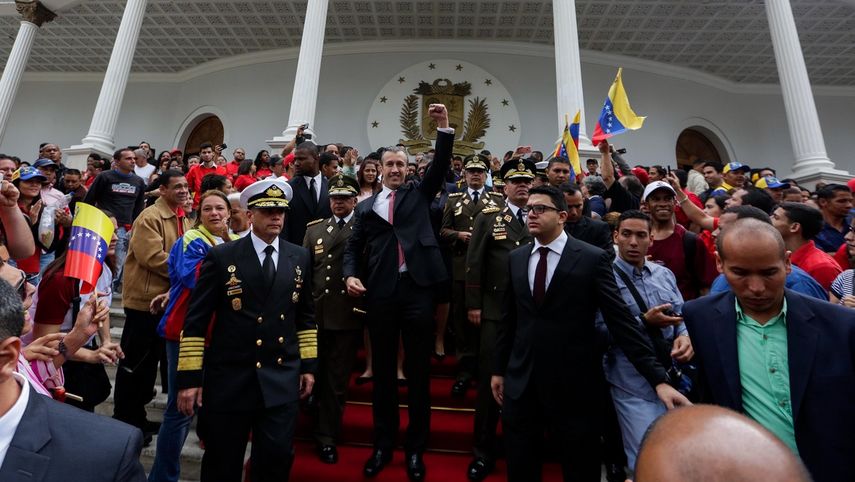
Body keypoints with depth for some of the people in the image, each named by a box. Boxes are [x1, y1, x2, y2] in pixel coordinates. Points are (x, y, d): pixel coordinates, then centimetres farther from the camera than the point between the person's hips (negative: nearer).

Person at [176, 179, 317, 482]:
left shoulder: (299, 257, 5)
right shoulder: (221, 256, -5)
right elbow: (195, 320, -5)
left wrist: (308, 365, 7)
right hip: (229, 381, -2)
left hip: (282, 381, 2)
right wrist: (189, 377, -7)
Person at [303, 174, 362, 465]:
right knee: (316, 375, 16)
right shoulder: (314, 229, 12)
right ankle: (322, 430, 39)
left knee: (337, 380, 7)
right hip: (315, 313, 4)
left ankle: (327, 437, 25)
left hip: (348, 314, -3)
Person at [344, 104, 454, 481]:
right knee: (382, 371, 11)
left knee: (418, 372, 7)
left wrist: (444, 127, -12)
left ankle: (415, 449, 23)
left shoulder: (419, 193, 12)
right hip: (380, 292, 2)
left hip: (417, 288, -1)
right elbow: (353, 247, 12)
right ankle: (382, 445, 28)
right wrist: (351, 275, -5)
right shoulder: (366, 206, 14)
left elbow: (441, 166, -1)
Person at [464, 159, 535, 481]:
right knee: (490, 378, 5)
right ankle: (484, 450, 22)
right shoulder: (487, 218, 5)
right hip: (496, 309, -1)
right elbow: (474, 263, 2)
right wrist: (473, 304, -3)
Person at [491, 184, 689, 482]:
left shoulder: (593, 259, -8)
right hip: (521, 381, 4)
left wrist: (658, 379, -14)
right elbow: (509, 319, 9)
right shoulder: (516, 258, 5)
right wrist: (499, 369, 13)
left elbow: (621, 321, -10)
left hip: (573, 384, -3)